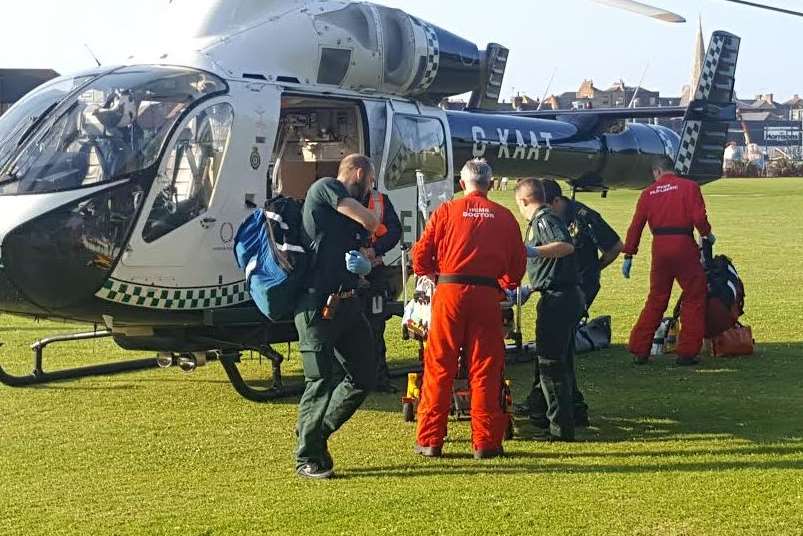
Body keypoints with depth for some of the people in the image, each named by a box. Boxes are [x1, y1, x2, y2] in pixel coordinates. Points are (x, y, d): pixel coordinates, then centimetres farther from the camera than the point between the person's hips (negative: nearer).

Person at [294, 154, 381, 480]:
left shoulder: (350, 220, 20)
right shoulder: (325, 188, -5)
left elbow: (364, 263, 17)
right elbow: (370, 222, -14)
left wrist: (364, 263, -6)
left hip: (347, 304, 9)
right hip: (317, 306, -9)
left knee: (364, 377, 11)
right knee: (321, 382, -6)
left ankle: (317, 435, 25)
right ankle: (306, 458, 7)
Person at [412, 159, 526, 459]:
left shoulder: (447, 211, 4)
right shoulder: (504, 217, 8)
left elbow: (420, 256, 2)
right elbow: (518, 263, 10)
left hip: (449, 291, -1)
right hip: (487, 296, 1)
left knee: (439, 367, 5)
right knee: (485, 370, 6)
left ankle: (430, 440, 8)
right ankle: (485, 442, 7)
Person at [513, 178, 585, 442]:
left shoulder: (543, 220, -11)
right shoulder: (545, 218, 21)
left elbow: (566, 246, -30)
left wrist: (532, 251, -38)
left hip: (557, 299, -10)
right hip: (568, 298, 10)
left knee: (550, 363, -7)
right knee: (561, 361, 19)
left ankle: (560, 427, -5)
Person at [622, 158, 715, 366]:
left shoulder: (648, 193, 9)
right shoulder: (689, 186, 1)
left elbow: (636, 226, 8)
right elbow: (699, 217, -9)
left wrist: (628, 256, 12)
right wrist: (707, 234, 11)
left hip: (659, 249, 3)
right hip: (684, 246, -3)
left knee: (656, 300, 14)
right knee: (694, 298, 8)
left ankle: (639, 351, 13)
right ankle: (687, 353, 5)